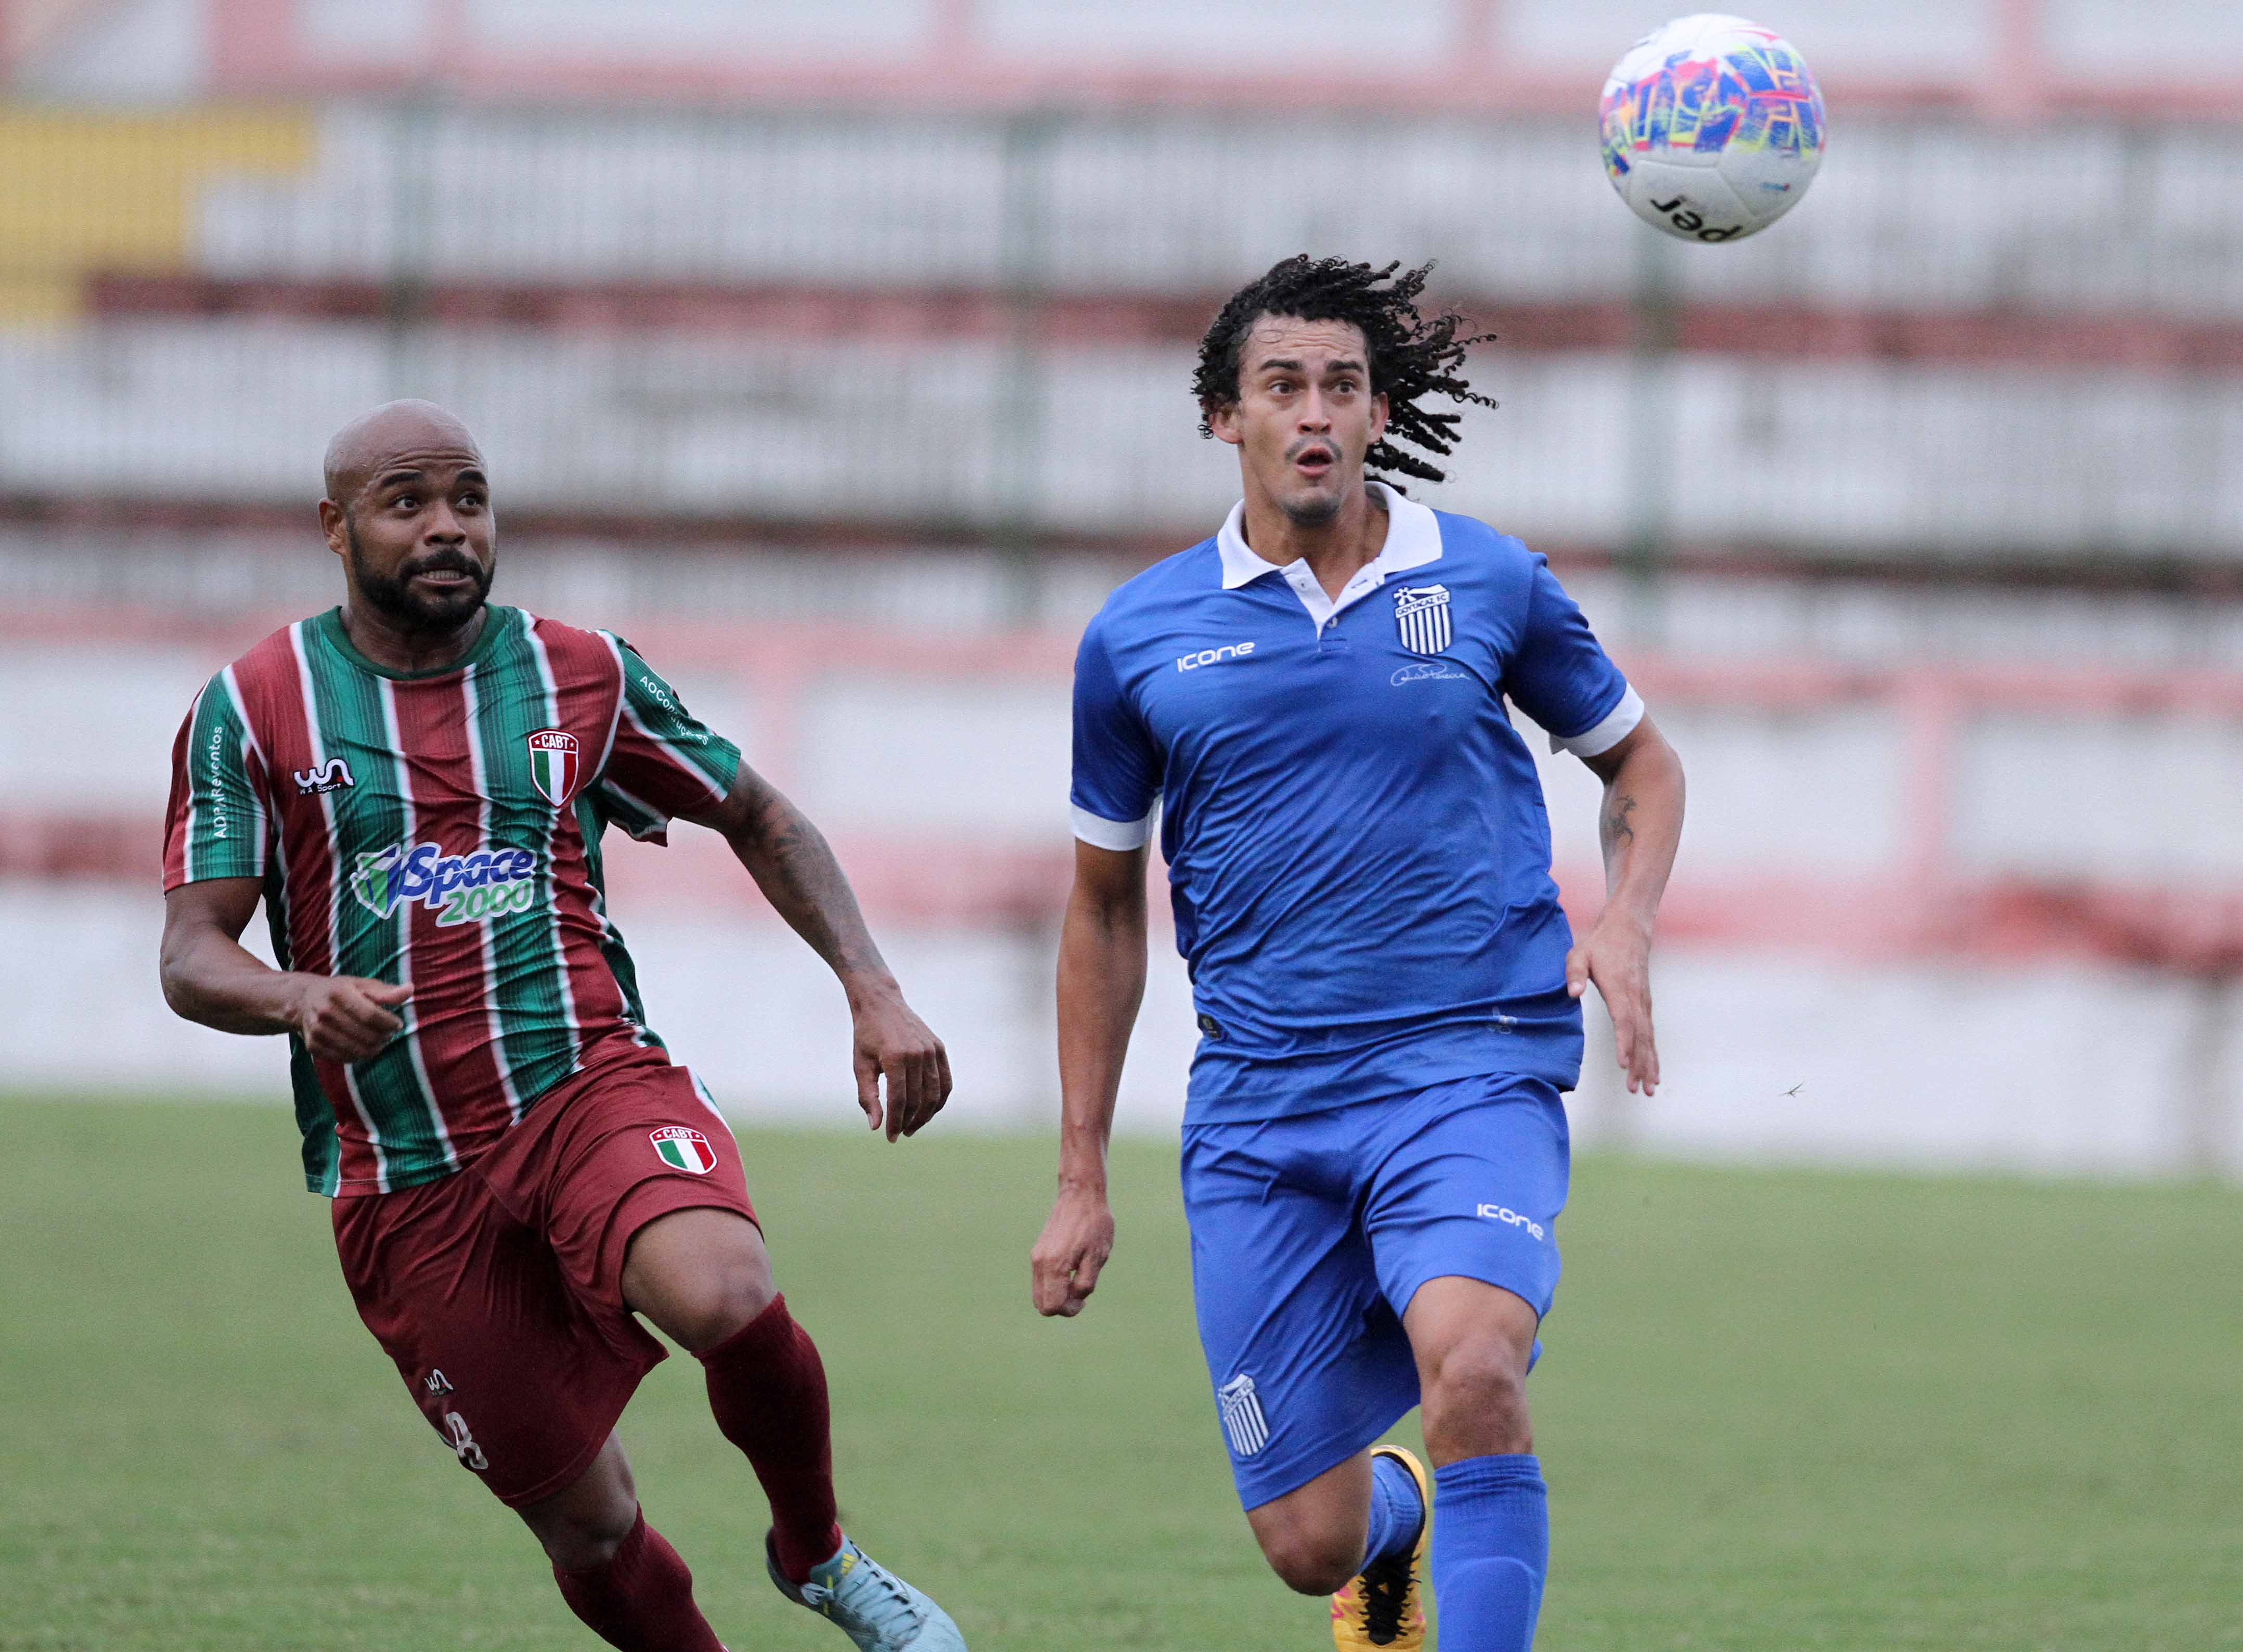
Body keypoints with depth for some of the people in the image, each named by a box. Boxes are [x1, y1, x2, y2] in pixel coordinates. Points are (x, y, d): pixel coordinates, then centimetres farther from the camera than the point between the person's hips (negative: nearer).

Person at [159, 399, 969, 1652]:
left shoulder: (582, 674, 6)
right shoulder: (253, 708, 2)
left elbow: (758, 818, 18)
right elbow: (192, 959, -3)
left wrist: (875, 990, 5)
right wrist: (302, 998, -26)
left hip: (592, 1088, 0)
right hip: (405, 1187, 0)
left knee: (723, 1294, -32)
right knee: (586, 1521, 0)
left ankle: (817, 1550, -5)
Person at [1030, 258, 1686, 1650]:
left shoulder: (1489, 583, 3)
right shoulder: (1141, 637, 6)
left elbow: (1640, 761, 19)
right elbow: (1105, 905, 16)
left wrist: (1626, 924, -1)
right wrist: (1083, 1179, 14)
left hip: (1471, 1066, -2)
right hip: (1259, 1103, 2)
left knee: (1472, 1366, -32)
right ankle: (1395, 1513, 39)